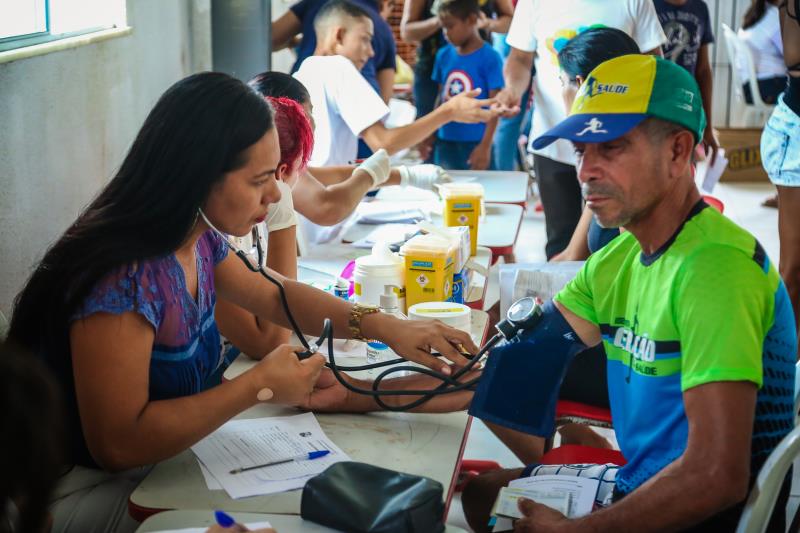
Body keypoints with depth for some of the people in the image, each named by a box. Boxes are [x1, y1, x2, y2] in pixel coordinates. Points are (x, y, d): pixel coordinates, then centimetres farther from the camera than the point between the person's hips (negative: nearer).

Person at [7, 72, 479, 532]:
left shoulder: (200, 240, -4)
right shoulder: (122, 278, -29)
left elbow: (274, 295, 13)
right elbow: (118, 443, -28)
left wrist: (384, 327, 1)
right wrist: (259, 387, -24)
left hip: (151, 469, 7)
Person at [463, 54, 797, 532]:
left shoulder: (713, 266, -25)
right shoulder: (620, 257, 3)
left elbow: (717, 475, -31)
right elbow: (516, 363, 2)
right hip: (639, 483, 8)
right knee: (479, 491, 19)